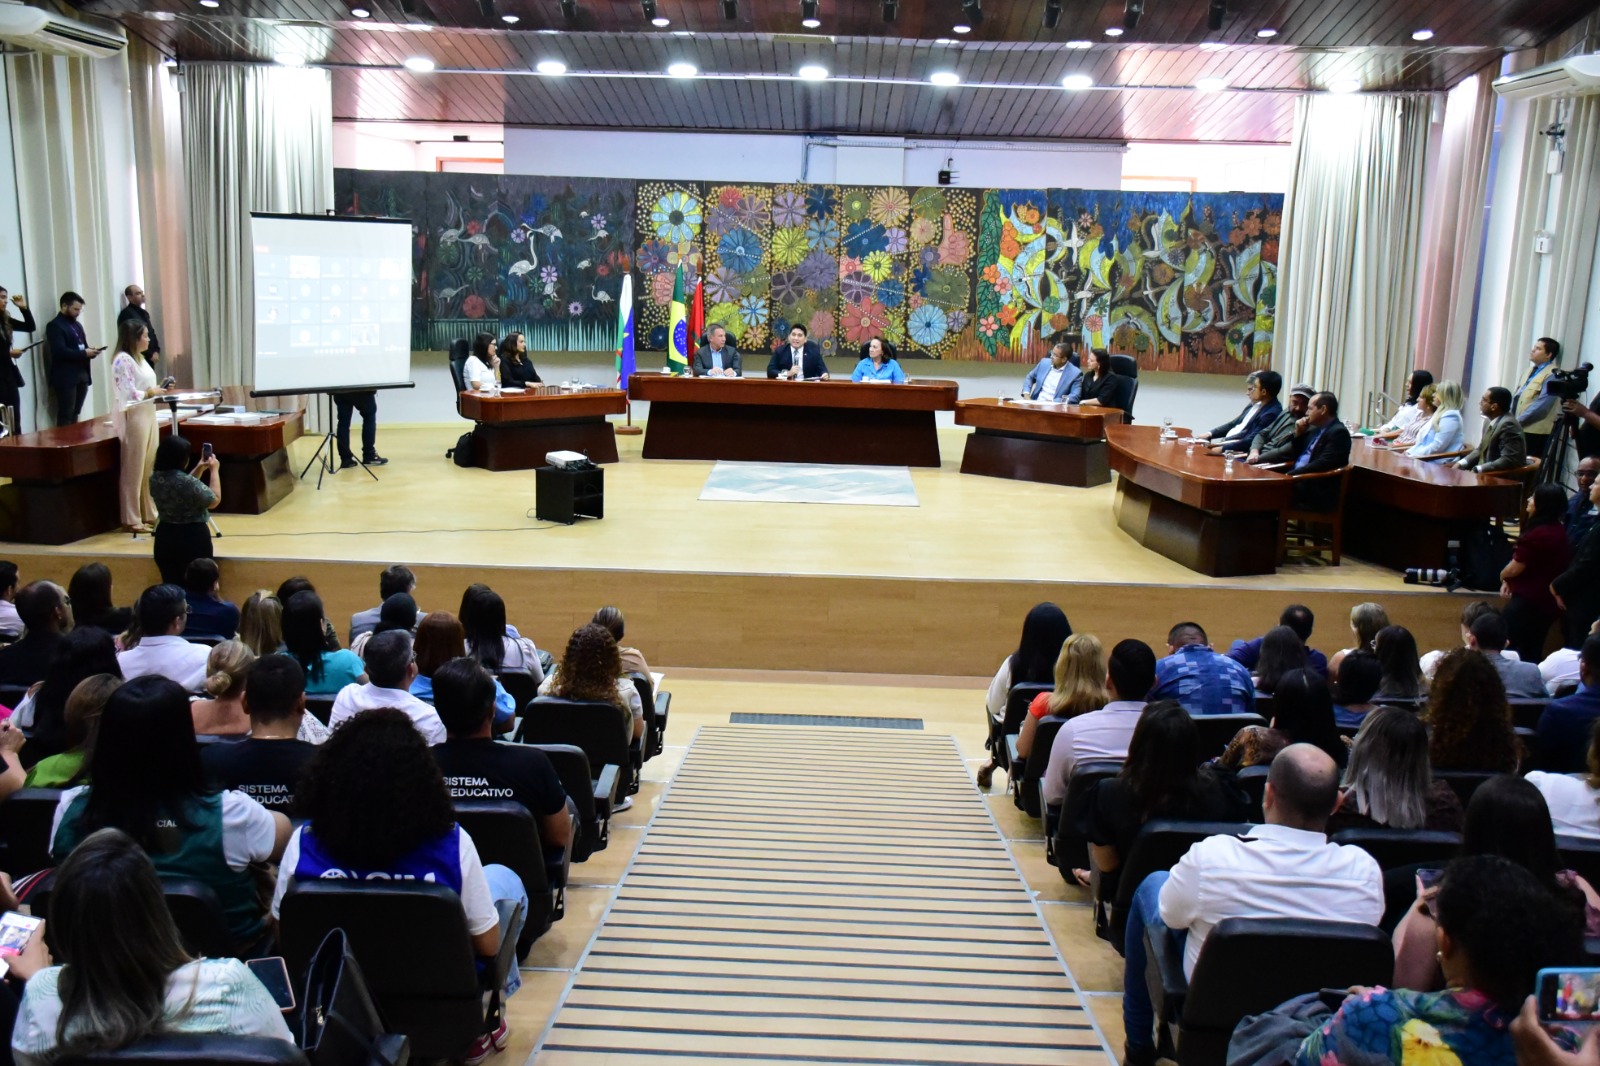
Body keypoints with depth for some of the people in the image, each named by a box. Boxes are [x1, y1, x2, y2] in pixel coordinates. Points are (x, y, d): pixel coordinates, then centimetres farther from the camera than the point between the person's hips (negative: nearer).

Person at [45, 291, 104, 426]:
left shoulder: (77, 325, 20)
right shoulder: (54, 325, -8)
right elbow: (60, 351, -19)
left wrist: (90, 351, 0)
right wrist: (84, 353, -20)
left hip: (82, 375, 8)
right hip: (66, 377, -8)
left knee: (75, 414, 8)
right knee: (66, 416, -5)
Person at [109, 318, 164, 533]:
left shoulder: (139, 358, 15)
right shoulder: (123, 360, -15)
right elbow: (130, 395, -21)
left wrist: (157, 389, 2)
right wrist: (151, 392, -11)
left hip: (148, 415, 10)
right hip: (133, 418, -9)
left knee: (149, 467, 13)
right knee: (134, 470, -3)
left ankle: (148, 514, 22)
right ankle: (131, 519, 5)